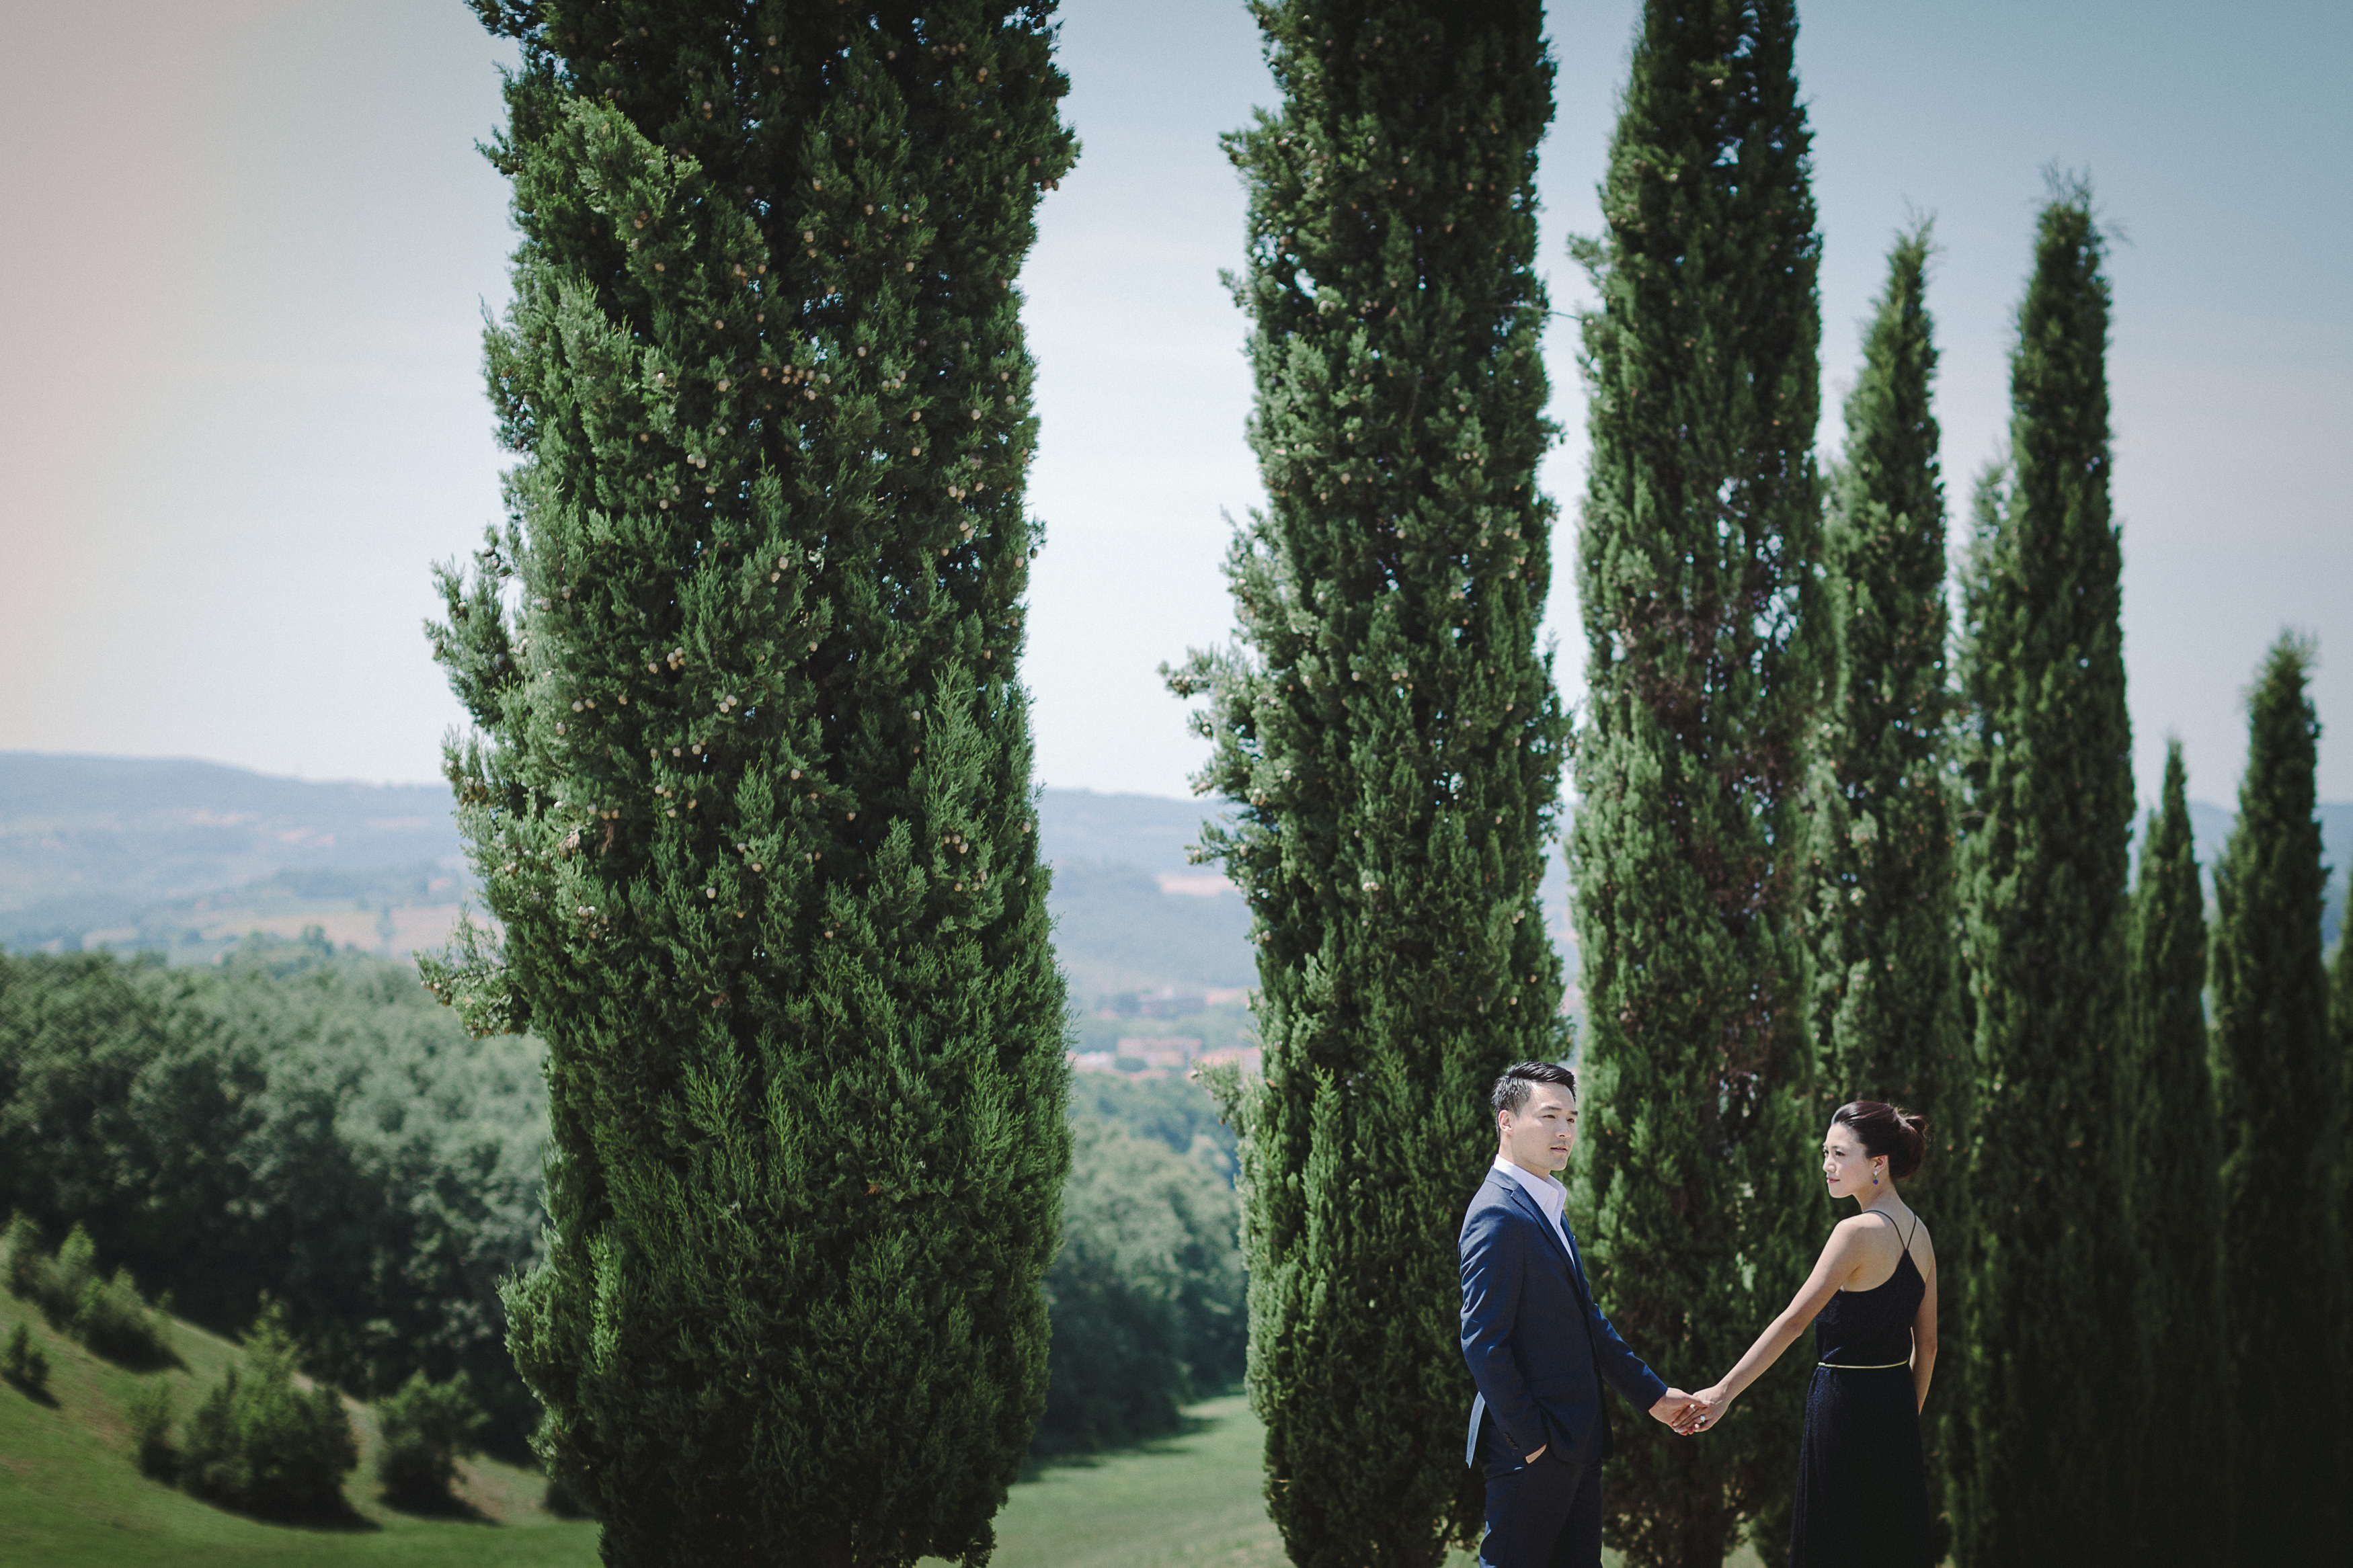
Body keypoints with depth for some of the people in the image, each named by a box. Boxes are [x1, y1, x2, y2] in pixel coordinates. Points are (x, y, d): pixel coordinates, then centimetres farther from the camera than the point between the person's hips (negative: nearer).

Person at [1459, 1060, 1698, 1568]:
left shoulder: (1546, 1210, 15)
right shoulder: (1499, 1216, -17)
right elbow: (1483, 1342, -21)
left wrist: (1652, 1394, 19)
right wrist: (1529, 1439, -18)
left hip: (1575, 1445, 10)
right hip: (1533, 1450, -10)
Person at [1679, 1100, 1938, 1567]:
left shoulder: (1858, 1232, -17)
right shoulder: (1918, 1232, 8)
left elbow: (1793, 1321, -22)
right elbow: (1926, 1345, 13)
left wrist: (1723, 1392, -24)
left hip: (1846, 1404, -8)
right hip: (1896, 1404, 8)